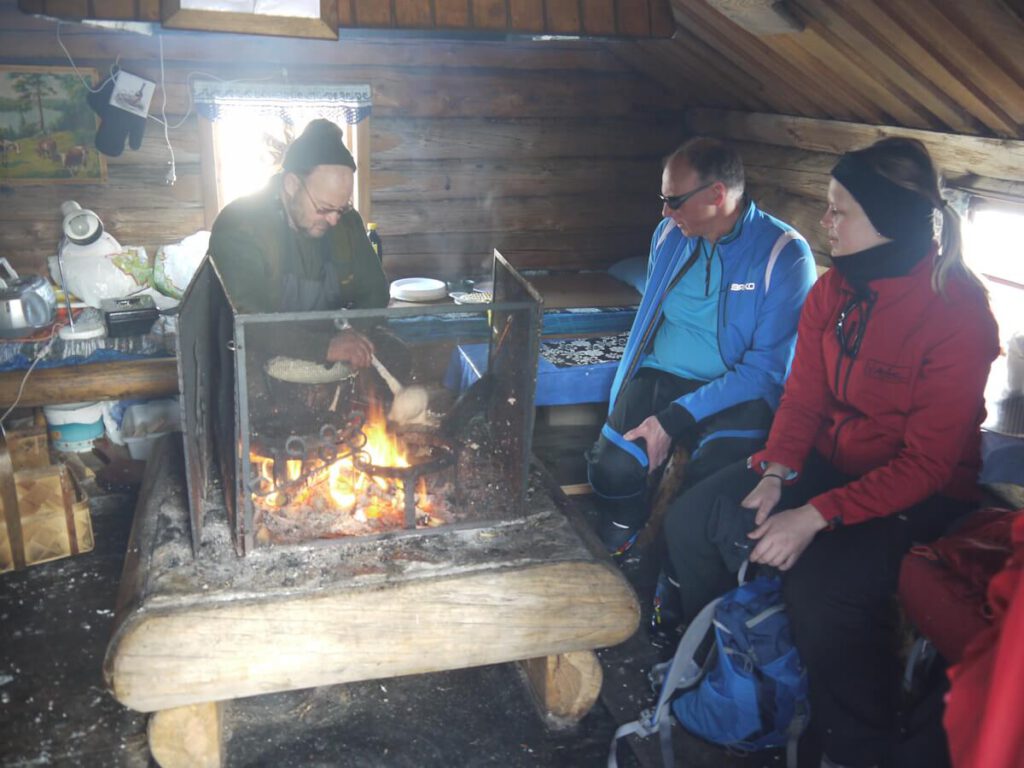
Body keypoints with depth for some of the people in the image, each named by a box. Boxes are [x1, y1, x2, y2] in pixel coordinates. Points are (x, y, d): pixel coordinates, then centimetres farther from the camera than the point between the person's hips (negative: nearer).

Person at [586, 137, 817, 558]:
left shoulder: (785, 255, -11)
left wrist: (675, 418, -20)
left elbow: (767, 369, -14)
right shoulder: (669, 234, 8)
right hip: (659, 377, 4)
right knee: (612, 468, -22)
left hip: (738, 395, -4)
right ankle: (617, 564, 9)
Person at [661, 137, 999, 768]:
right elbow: (803, 396, 4)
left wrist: (816, 516, -28)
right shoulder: (835, 289, -1)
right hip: (828, 458, 7)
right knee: (691, 520, -8)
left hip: (916, 493, -6)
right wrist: (776, 472, -14)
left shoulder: (957, 315, -21)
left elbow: (928, 462, -22)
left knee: (820, 587, -31)